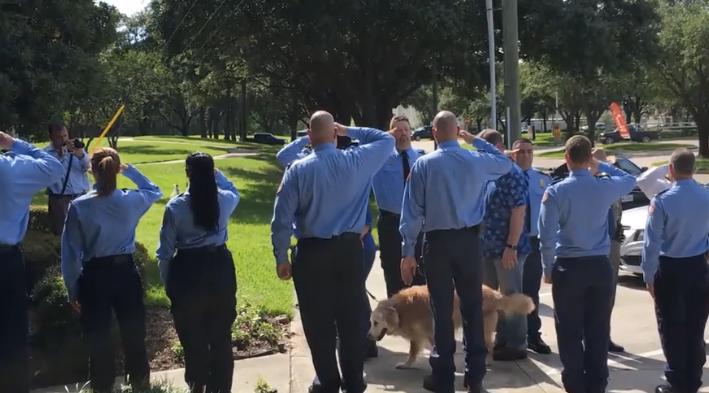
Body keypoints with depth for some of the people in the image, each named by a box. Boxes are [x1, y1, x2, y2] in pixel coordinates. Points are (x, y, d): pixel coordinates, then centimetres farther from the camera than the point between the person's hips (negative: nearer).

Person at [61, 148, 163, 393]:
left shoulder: (79, 206, -11)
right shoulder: (131, 201, -6)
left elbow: (71, 252, -5)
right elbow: (154, 191, 20)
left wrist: (72, 289, 4)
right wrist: (129, 170, 17)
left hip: (94, 277, -2)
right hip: (126, 272, 2)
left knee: (97, 339, 9)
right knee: (133, 334, 14)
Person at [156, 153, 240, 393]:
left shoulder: (176, 207, -10)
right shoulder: (225, 200, -3)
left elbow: (165, 251, -6)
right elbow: (233, 191, 25)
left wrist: (167, 283, 5)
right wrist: (215, 173, 26)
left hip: (188, 272, -2)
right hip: (220, 268, 3)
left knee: (193, 339, 9)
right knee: (221, 336, 13)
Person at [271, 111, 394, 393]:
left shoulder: (298, 169, -8)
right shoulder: (357, 161, -4)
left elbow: (282, 218, -8)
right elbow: (387, 140, 16)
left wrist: (281, 258, 1)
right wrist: (350, 131, 14)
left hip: (311, 253, -2)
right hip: (349, 250, 2)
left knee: (319, 323, 9)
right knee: (352, 320, 12)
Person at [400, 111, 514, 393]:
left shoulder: (423, 164, -6)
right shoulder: (477, 160, 1)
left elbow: (413, 211, -6)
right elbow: (506, 163, 24)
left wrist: (408, 251, -2)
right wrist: (476, 140, 24)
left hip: (437, 242, -2)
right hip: (469, 240, 2)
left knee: (442, 309, 4)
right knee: (472, 306, 9)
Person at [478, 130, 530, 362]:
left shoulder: (512, 175, -14)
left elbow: (518, 213, -19)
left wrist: (511, 246, -22)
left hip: (507, 248, -9)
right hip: (488, 247, 9)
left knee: (511, 297, 1)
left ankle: (516, 345, 11)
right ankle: (501, 341, 26)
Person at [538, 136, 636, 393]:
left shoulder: (556, 192, -10)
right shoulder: (606, 187, -2)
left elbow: (546, 236, -11)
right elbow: (630, 180, 23)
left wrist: (548, 269, 0)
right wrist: (601, 167, 20)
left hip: (569, 268, -3)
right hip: (600, 267, 3)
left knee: (570, 332, 7)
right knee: (598, 330, 10)